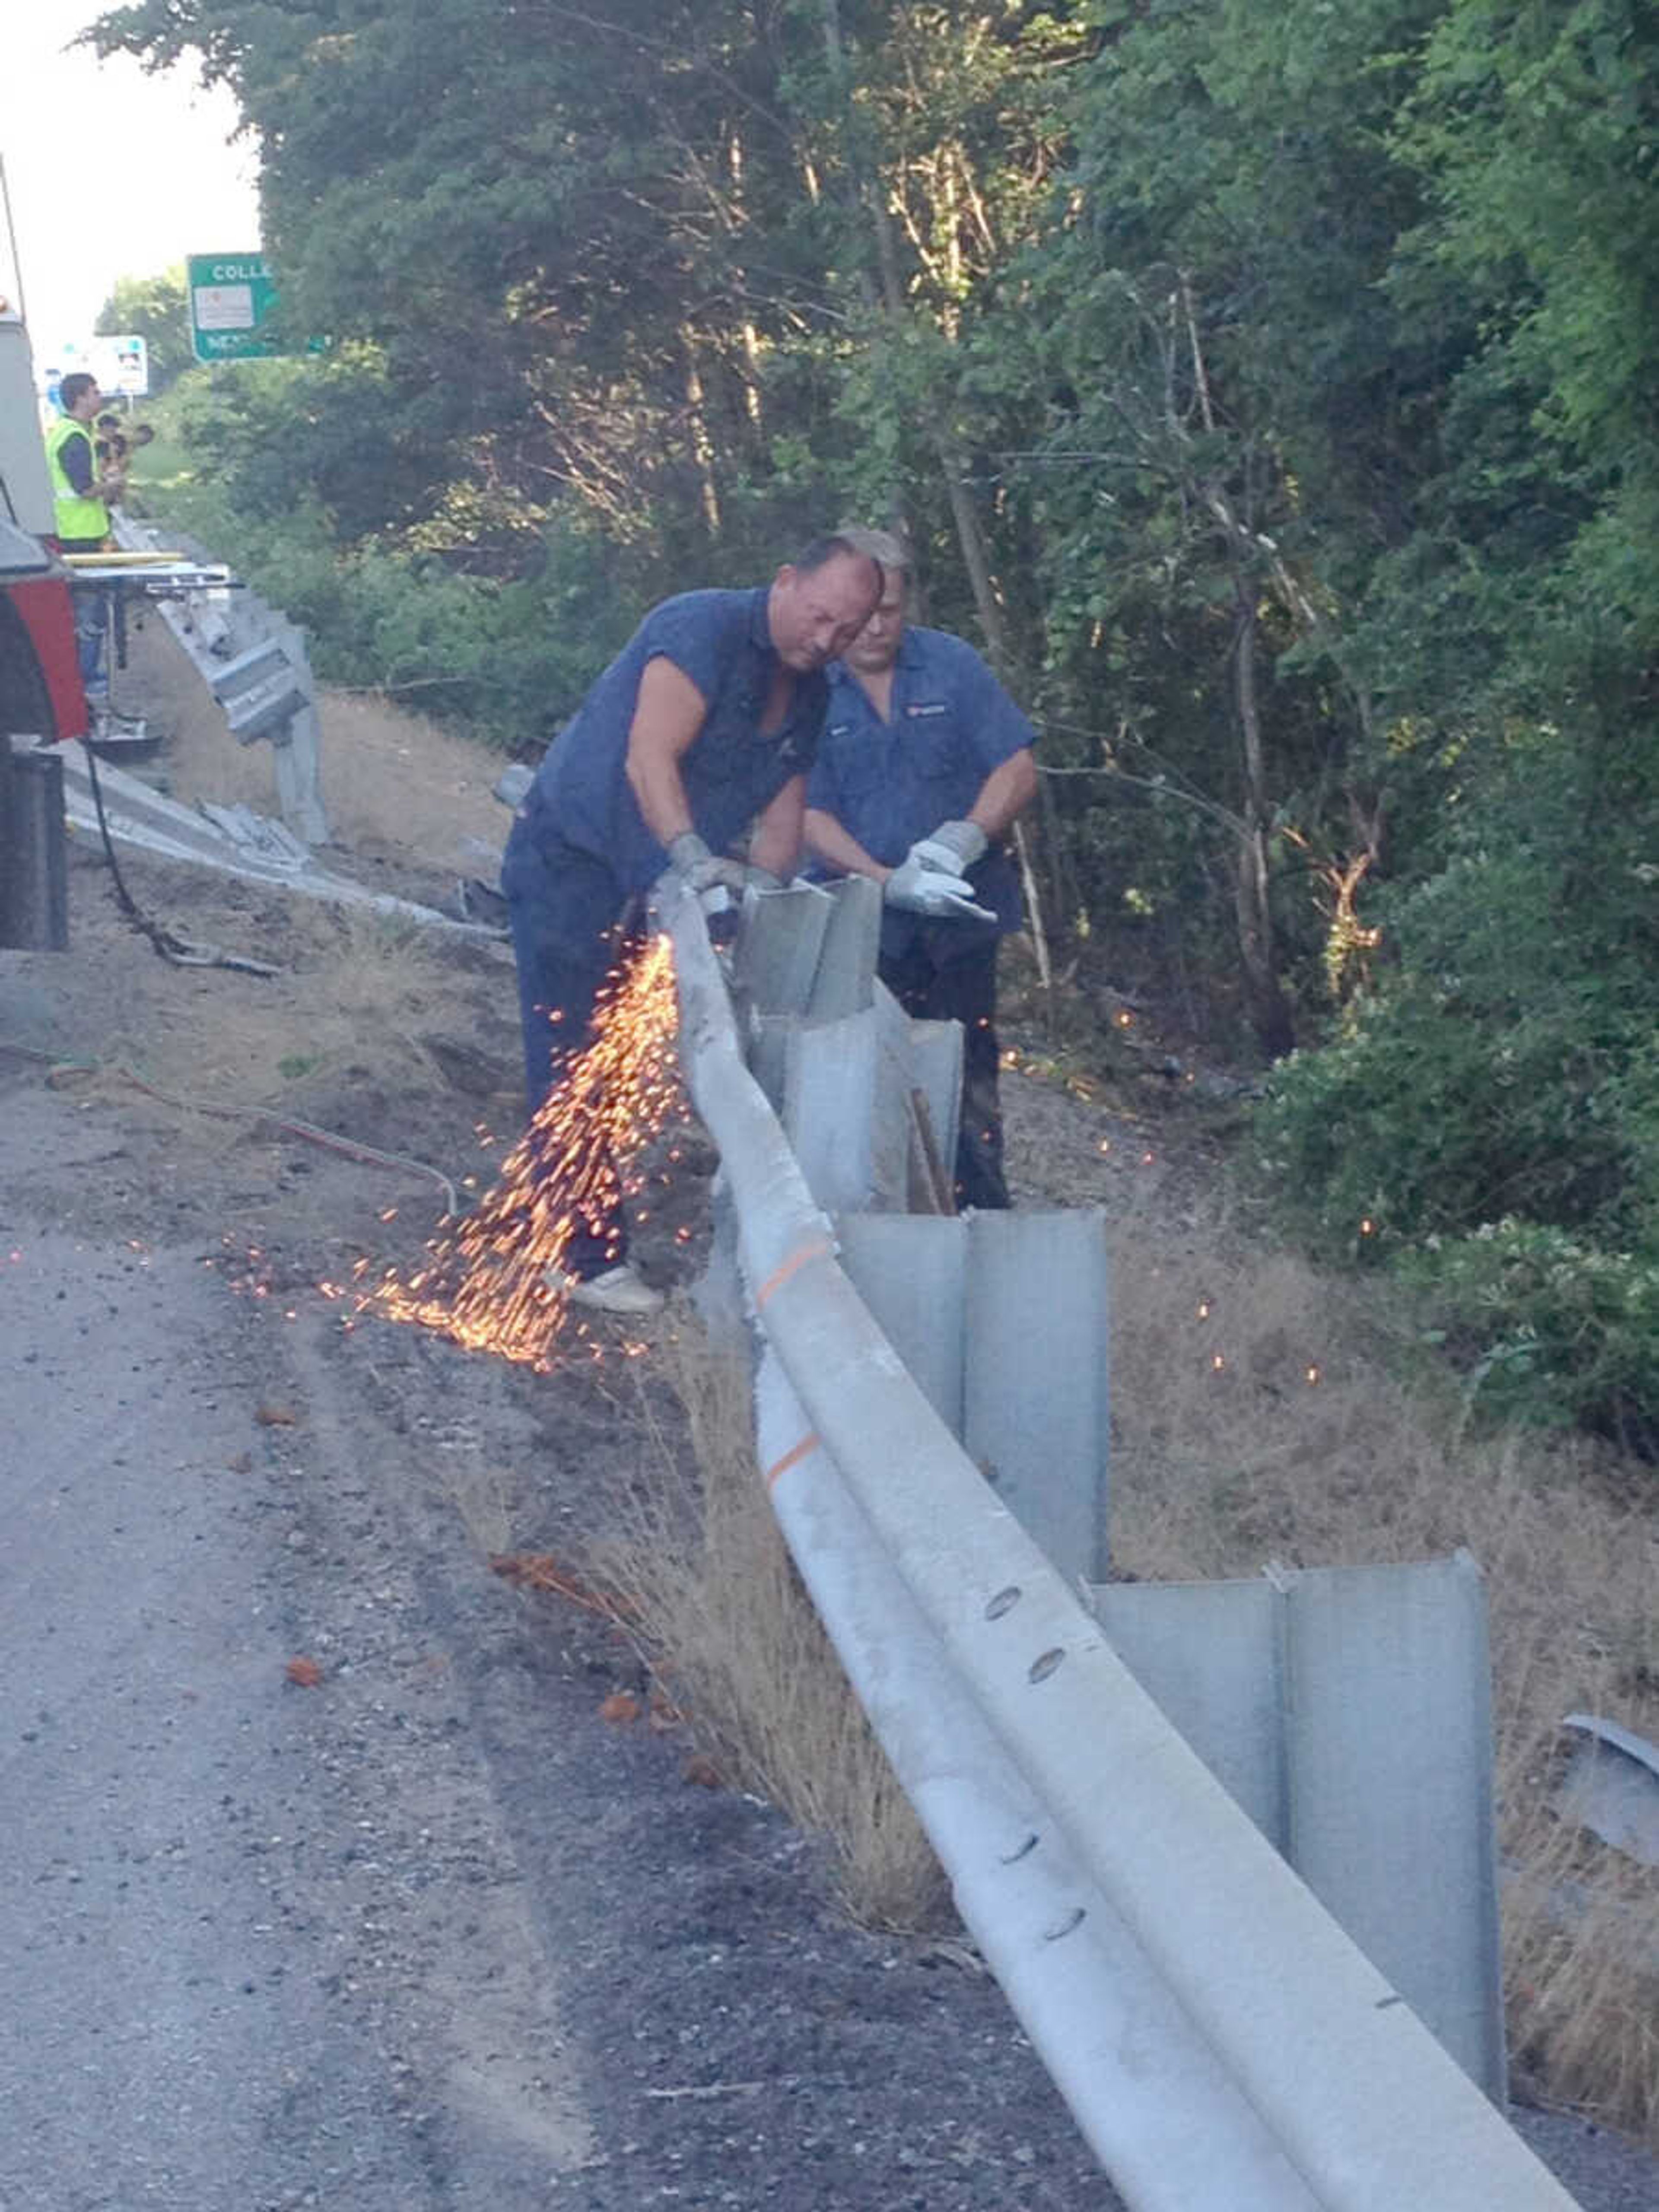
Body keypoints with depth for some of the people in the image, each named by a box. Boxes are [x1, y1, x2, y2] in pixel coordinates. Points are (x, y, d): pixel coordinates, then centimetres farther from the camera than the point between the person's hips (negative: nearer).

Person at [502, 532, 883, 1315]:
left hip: (653, 888, 8)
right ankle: (589, 1260, -4)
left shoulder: (809, 695, 6)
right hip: (571, 863, -8)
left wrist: (760, 887, -17)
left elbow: (784, 811, 3)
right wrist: (693, 859, -42)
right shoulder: (704, 629, -21)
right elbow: (650, 757, -31)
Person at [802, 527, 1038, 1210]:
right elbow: (812, 815, -9)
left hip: (960, 917, 1)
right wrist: (891, 882, -22)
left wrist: (965, 836, -20)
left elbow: (1017, 770, -2)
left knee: (967, 1079, 7)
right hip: (866, 923, -1)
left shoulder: (951, 666, -1)